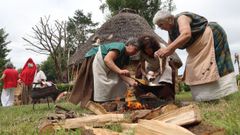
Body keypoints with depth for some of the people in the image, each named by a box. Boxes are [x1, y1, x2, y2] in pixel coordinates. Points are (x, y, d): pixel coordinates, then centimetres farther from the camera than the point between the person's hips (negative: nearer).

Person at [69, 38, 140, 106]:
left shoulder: (126, 57, 7)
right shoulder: (120, 47, -22)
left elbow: (121, 73, -2)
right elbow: (107, 59, -34)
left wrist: (130, 81, -17)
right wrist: (119, 70, -38)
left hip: (103, 66, 10)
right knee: (100, 83, -17)